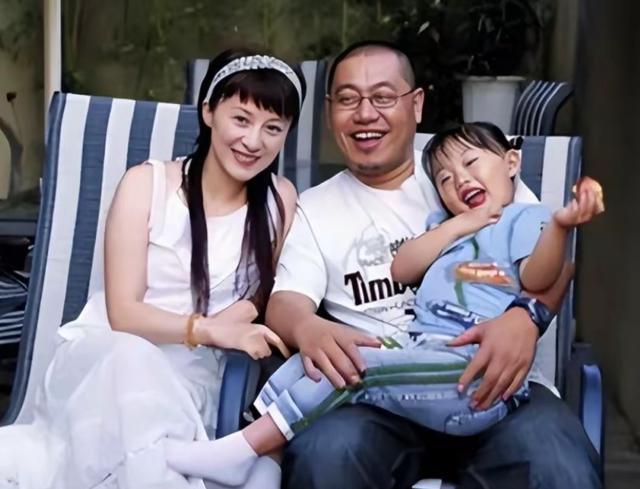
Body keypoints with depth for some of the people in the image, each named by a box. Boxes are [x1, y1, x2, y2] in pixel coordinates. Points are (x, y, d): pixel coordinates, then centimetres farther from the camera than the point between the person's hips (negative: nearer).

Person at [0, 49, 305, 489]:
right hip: (103, 357, -2)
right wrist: (207, 329, -27)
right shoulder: (147, 183, -4)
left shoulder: (281, 199, 2)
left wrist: (248, 310, -14)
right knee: (128, 356, -40)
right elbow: (123, 313, -10)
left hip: (192, 380, 3)